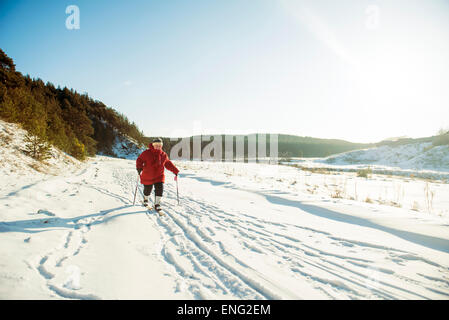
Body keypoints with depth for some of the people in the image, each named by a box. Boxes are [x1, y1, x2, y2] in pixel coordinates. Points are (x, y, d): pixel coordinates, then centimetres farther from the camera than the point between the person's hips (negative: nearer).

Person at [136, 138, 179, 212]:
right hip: (147, 177, -2)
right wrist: (139, 168, -23)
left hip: (159, 176, 2)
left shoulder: (164, 155, 1)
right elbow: (139, 160, -5)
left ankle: (157, 204, 1)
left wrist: (175, 171, 7)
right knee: (147, 190, 13)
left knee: (159, 189, -12)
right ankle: (145, 198, 46)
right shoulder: (146, 153, -9)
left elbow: (168, 164, 11)